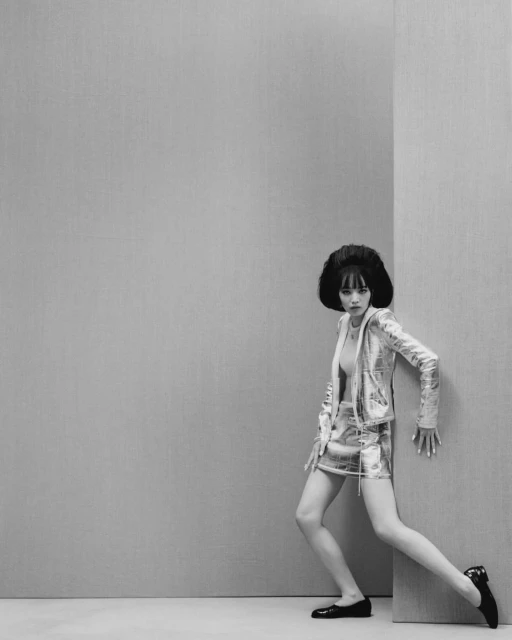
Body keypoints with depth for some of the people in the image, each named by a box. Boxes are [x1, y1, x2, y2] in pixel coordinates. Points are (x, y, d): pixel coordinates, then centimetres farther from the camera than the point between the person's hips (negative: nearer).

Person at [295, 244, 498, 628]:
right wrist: (324, 431, 12)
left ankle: (470, 586, -9)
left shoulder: (380, 323, -15)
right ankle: (353, 597, 13)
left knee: (388, 528, -18)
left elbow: (429, 362, -24)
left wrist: (428, 419, -16)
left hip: (370, 433, -8)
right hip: (341, 429, 8)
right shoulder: (345, 324, 8)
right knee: (307, 517, 3)